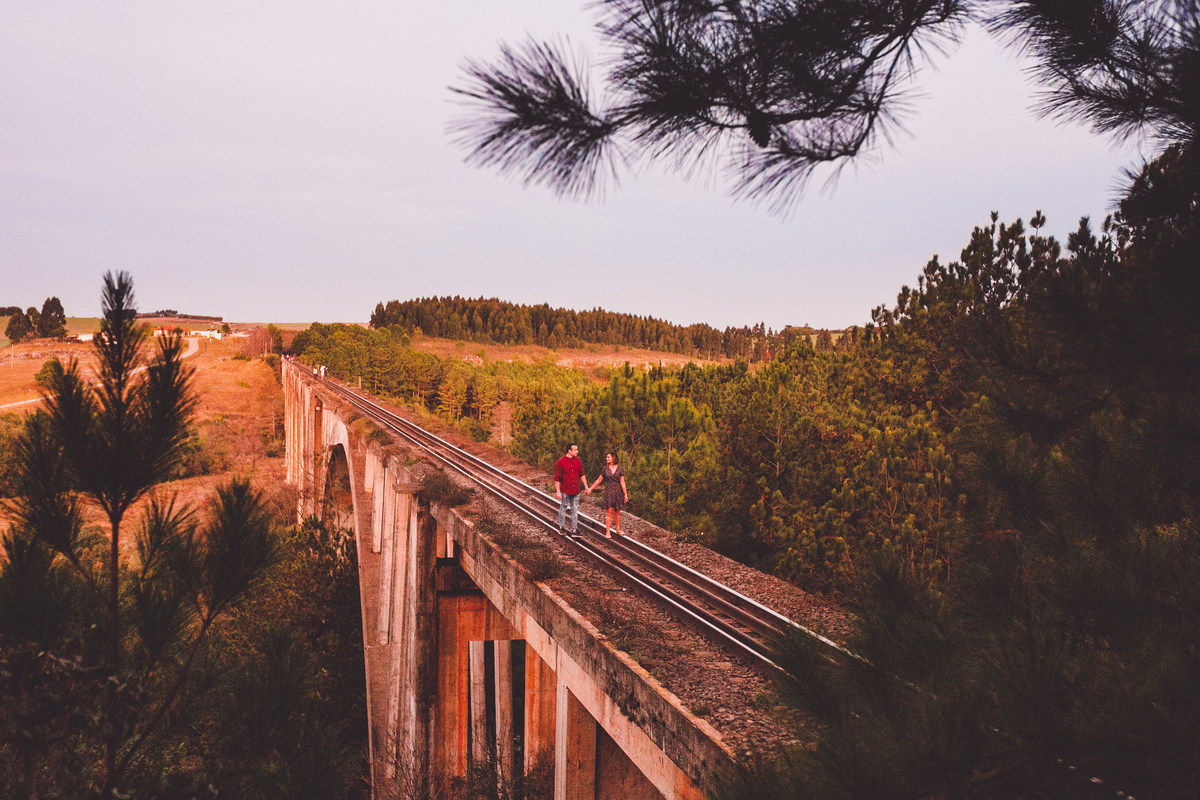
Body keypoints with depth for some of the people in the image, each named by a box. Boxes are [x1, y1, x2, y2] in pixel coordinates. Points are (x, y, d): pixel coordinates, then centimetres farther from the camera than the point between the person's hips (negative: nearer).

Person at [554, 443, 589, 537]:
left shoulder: (577, 461, 7)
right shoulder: (560, 462, -8)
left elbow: (582, 475, 15)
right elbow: (557, 478, -7)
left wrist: (586, 487, 13)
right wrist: (558, 491, -10)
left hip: (575, 491, 4)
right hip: (565, 491, -4)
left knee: (575, 510, 5)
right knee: (563, 509, 7)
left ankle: (574, 530, 9)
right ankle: (562, 529, 21)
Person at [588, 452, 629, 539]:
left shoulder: (620, 469, 1)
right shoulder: (605, 468, 2)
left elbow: (622, 482, 0)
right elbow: (599, 480, 9)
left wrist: (625, 494, -3)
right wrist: (590, 488, 9)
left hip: (618, 492, 1)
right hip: (608, 492, -1)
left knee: (617, 512, 9)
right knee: (609, 512, -6)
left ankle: (617, 529, 24)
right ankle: (607, 532, -3)